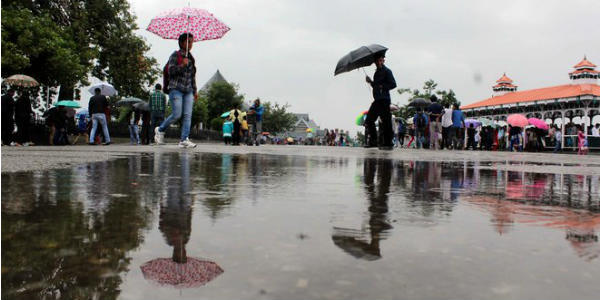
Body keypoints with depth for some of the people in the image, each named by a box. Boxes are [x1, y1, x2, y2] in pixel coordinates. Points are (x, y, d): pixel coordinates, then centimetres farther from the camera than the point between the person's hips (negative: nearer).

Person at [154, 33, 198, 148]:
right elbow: (170, 71, -9)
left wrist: (195, 90, 19)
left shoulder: (191, 58, 18)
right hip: (176, 89, -6)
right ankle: (160, 130, 12)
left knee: (188, 115, -7)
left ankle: (184, 139, -9)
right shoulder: (175, 55, 0)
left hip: (188, 91, 6)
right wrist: (182, 65, -20)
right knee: (177, 114, -12)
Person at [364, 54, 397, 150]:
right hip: (377, 100, 9)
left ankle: (388, 144, -2)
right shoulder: (377, 72, 20)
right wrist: (370, 82, 8)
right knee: (369, 120, 6)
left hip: (384, 100, -9)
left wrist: (382, 87, -17)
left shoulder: (387, 71, -4)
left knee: (386, 122, -6)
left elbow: (393, 84, -11)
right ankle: (373, 141, 12)